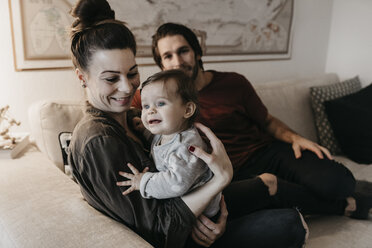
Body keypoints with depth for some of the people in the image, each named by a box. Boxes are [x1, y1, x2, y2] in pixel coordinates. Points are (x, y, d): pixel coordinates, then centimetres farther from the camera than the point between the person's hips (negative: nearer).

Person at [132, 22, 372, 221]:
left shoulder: (233, 83, 4)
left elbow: (267, 121, 13)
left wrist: (294, 138, -6)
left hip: (267, 151, 2)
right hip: (234, 174, -1)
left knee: (337, 180, -24)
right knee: (263, 185, -37)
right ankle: (344, 205, -8)